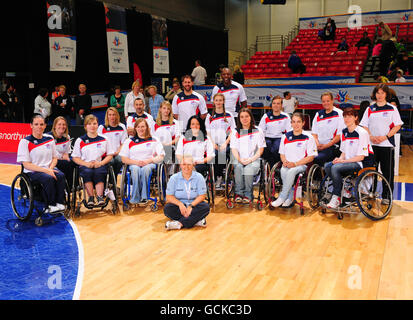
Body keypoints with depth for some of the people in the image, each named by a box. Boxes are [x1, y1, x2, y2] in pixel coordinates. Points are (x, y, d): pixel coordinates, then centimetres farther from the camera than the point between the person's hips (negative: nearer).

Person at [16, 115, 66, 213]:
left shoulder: (49, 139, 11)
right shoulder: (25, 142, -5)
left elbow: (55, 158, 15)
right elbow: (26, 164, -9)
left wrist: (50, 168, -7)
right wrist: (45, 170, -19)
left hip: (48, 169, 4)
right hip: (33, 172, -4)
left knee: (61, 176, -27)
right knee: (49, 178, -33)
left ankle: (59, 204, -21)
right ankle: (50, 206, -20)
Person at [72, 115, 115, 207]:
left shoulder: (104, 140, 15)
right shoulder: (80, 140, 13)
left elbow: (110, 155, 11)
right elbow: (75, 158, 8)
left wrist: (101, 163, -8)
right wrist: (86, 164, -10)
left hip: (100, 165, 0)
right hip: (85, 166, 0)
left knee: (99, 172, -35)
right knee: (87, 172, -34)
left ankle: (100, 196, -33)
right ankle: (90, 197, -29)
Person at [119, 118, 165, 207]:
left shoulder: (154, 140, 16)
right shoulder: (129, 141, 19)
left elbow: (161, 157, 6)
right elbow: (124, 159, 11)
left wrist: (148, 161, -10)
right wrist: (136, 162, -7)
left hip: (150, 164, -1)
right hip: (134, 164, 1)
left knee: (145, 169, -38)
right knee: (135, 169, -37)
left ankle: (141, 197, -40)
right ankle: (136, 198, -38)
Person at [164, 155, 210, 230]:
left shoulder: (199, 177, -3)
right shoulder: (174, 178, -2)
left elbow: (202, 195, -7)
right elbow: (169, 196, -4)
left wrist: (191, 206, -22)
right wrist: (180, 204, -22)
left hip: (194, 205, 0)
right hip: (179, 206, 1)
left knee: (206, 207, -29)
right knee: (167, 208, -29)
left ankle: (180, 223, -32)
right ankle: (197, 221, -29)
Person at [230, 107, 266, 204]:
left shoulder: (258, 131, 6)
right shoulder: (235, 132, 13)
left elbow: (260, 150, 2)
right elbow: (234, 149, 6)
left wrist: (250, 160, -12)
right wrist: (240, 160, -12)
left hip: (253, 159, -2)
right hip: (238, 160, 2)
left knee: (249, 168, -33)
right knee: (238, 167, -32)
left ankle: (248, 195, -23)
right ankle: (238, 193, -23)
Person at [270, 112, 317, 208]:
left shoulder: (308, 137, 1)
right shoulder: (285, 137, 15)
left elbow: (311, 157, -4)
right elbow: (282, 153, 19)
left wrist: (295, 164, -15)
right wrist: (285, 161, -5)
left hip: (302, 165, -3)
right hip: (287, 165, 4)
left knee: (291, 171, -35)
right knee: (283, 171, -31)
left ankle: (282, 198, -27)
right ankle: (290, 197, -20)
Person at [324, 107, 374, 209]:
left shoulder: (362, 133, -13)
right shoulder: (344, 132, 10)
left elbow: (361, 157, -15)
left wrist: (343, 161, -19)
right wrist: (340, 159, -7)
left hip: (363, 163, -8)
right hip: (348, 161, 8)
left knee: (335, 168, -29)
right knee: (327, 166, -16)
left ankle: (336, 198, -14)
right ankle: (344, 191, -4)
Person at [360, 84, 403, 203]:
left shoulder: (392, 109, 2)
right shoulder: (369, 109, 9)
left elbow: (397, 126, -1)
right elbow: (364, 126, 8)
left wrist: (385, 136, -14)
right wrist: (371, 137, -9)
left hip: (387, 145, -2)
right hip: (372, 145, 3)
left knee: (388, 172, 1)